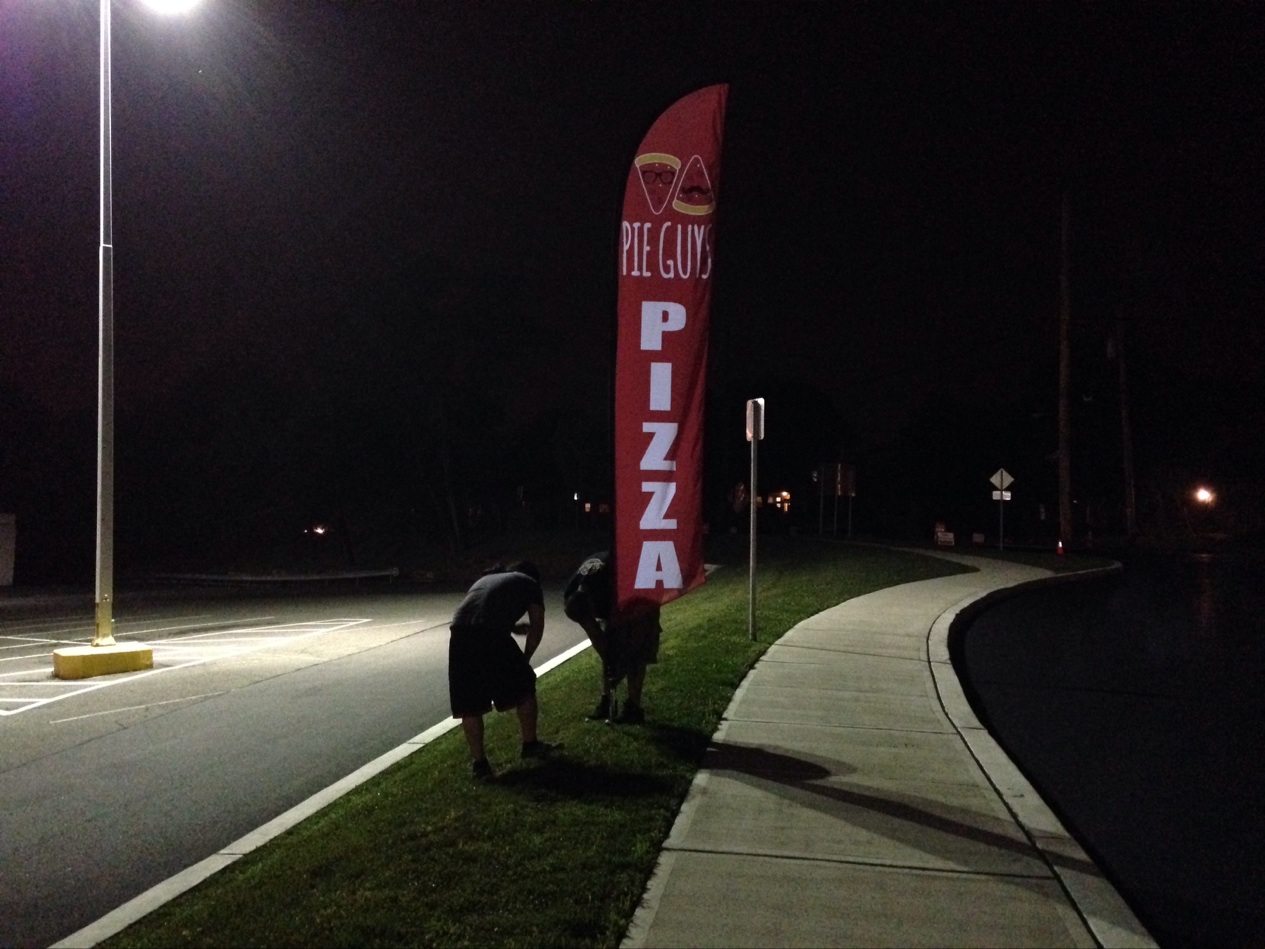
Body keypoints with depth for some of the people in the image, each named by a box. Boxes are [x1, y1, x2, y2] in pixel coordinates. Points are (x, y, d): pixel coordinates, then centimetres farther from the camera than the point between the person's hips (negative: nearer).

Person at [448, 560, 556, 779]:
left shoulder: (485, 579, 38)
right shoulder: (530, 583, 26)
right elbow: (537, 626, 20)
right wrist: (525, 656, 30)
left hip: (460, 635, 4)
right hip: (492, 635, -4)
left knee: (469, 704, 13)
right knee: (523, 688, 18)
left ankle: (479, 762, 15)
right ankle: (530, 744, 29)